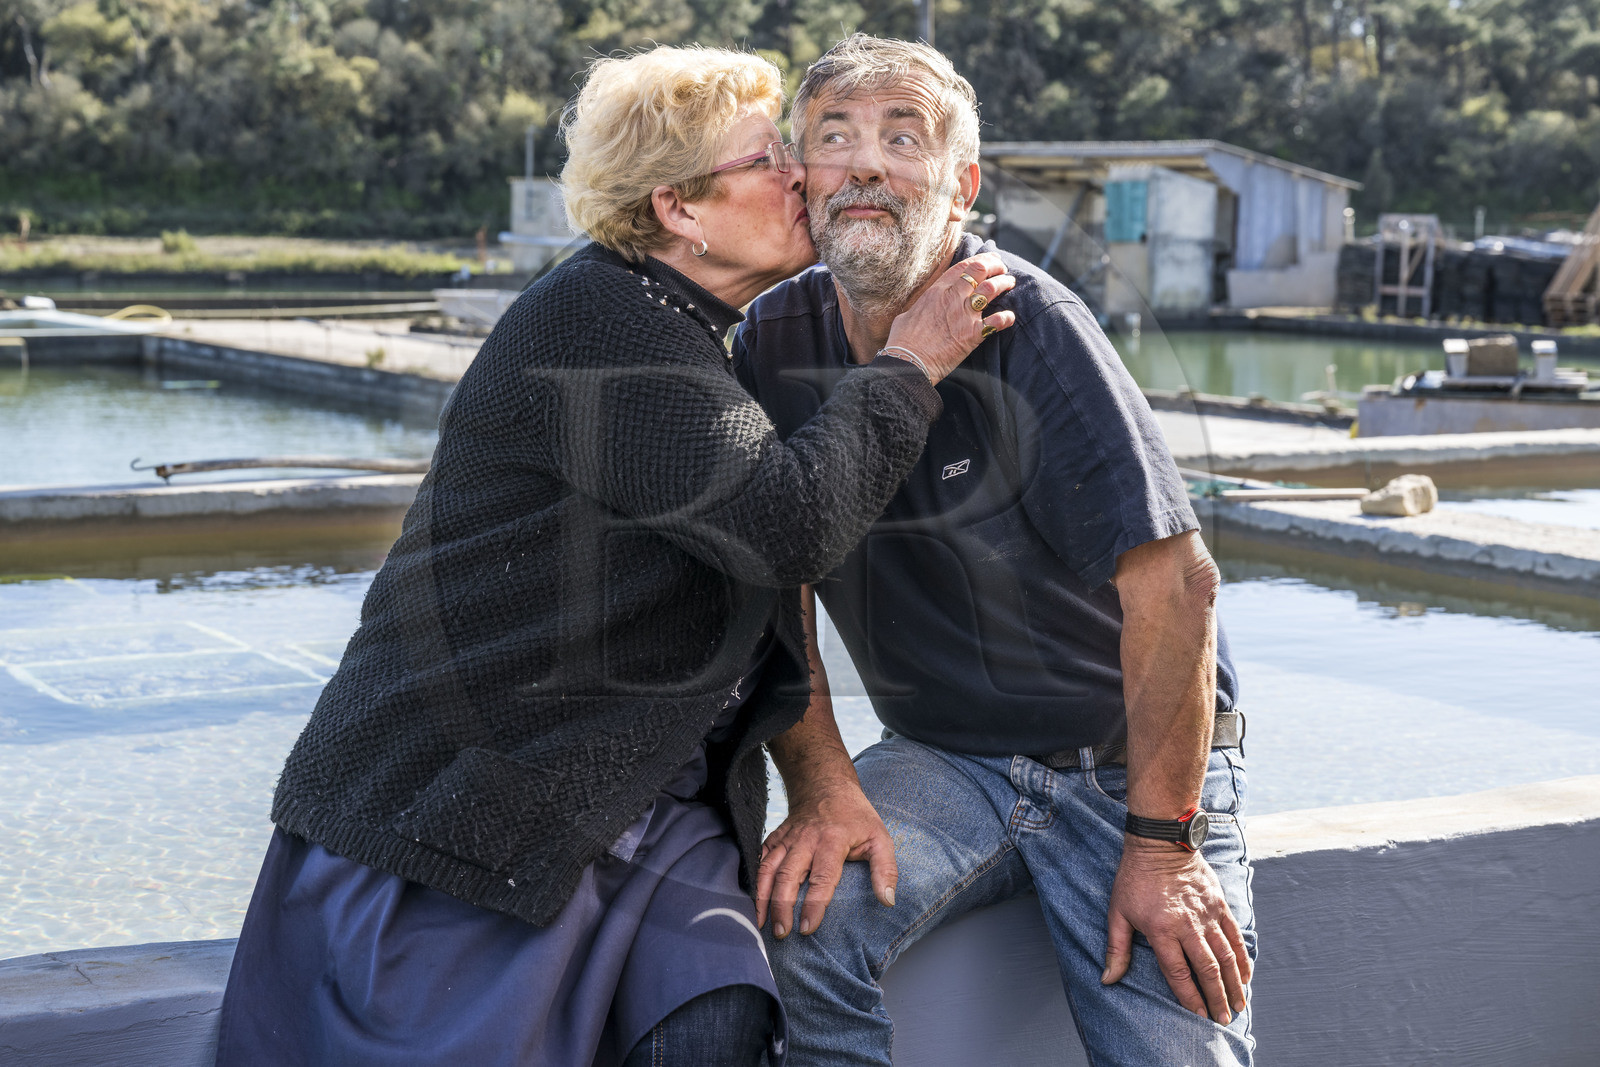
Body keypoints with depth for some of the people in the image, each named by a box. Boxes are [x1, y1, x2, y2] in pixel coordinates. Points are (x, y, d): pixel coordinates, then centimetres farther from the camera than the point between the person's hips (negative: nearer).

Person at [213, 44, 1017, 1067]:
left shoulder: (693, 340, 14)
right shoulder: (593, 322, -16)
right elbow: (792, 519, -24)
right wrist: (911, 367, -13)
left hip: (647, 805, 7)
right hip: (455, 803, -7)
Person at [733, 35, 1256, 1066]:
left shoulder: (1027, 323, -20)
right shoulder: (776, 340, -5)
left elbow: (1174, 577, -21)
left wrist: (1161, 842, -19)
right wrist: (821, 783, -12)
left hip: (1133, 758, -3)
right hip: (944, 758, 3)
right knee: (805, 914, -23)